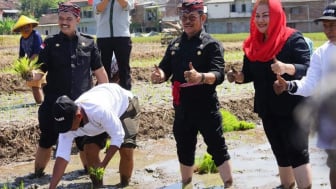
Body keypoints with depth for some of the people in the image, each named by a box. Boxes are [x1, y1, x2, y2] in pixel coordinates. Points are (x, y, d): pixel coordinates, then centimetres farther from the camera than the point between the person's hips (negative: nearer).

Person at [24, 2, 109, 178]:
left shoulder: (88, 43, 1)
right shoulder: (50, 43, -2)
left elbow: (100, 72, 7)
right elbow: (39, 71, -9)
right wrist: (32, 75, -32)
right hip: (54, 103, -1)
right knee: (47, 140, 5)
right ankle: (38, 173, 23)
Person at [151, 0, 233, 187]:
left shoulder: (212, 44, -8)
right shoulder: (175, 45, 10)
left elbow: (219, 75, -20)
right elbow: (165, 69, 6)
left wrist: (200, 77, -41)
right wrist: (159, 75, -19)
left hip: (206, 108, -5)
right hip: (182, 108, 5)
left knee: (218, 149, 1)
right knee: (184, 150, 17)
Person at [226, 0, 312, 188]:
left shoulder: (293, 38, -11)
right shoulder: (253, 44, 7)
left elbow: (307, 68, -19)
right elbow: (250, 73, 14)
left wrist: (286, 68, -39)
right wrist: (238, 76, -9)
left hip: (293, 107, -6)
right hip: (267, 108, 7)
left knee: (297, 150, -11)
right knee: (280, 151, 17)